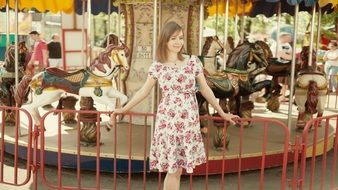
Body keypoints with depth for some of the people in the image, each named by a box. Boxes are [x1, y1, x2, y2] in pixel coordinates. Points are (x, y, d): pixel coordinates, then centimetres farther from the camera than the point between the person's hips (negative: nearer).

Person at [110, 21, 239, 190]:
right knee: (173, 169, 1)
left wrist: (222, 113, 9)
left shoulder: (193, 61, 4)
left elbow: (205, 89, 9)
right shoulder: (157, 66, 1)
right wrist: (122, 109, 4)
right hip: (168, 121, -1)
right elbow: (144, 91, 8)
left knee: (176, 168, 7)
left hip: (189, 121, 2)